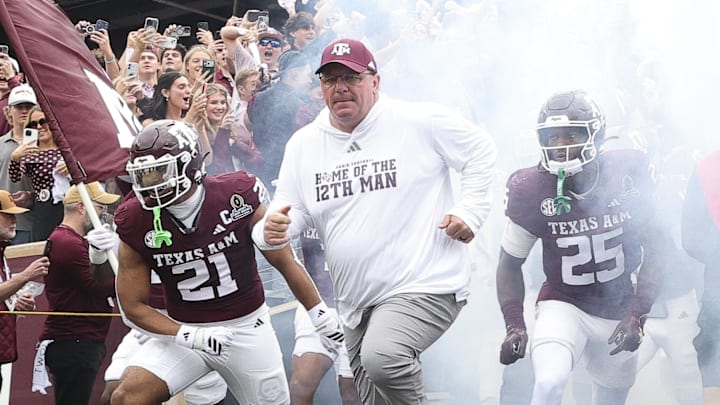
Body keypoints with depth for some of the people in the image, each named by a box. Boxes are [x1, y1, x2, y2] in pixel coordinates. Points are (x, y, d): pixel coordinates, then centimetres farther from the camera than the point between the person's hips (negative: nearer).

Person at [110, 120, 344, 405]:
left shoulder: (236, 197, -16)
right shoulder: (136, 222, -11)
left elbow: (285, 262, -3)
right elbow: (133, 305, -4)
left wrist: (323, 319, 3)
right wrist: (191, 337, -17)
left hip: (247, 327, 0)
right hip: (185, 331, 1)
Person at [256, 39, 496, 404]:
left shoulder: (421, 122, -6)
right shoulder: (303, 144, 8)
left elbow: (480, 151, 4)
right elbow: (291, 212, 8)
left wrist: (471, 212, -6)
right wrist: (272, 229, -16)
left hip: (425, 286, -6)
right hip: (357, 304, 7)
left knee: (381, 357, -34)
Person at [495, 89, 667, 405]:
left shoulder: (629, 174, -13)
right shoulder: (532, 190, -16)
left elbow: (654, 246, -3)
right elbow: (511, 262, -3)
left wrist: (637, 315, -11)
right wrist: (514, 326, -16)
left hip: (619, 312, 3)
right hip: (563, 305, -3)